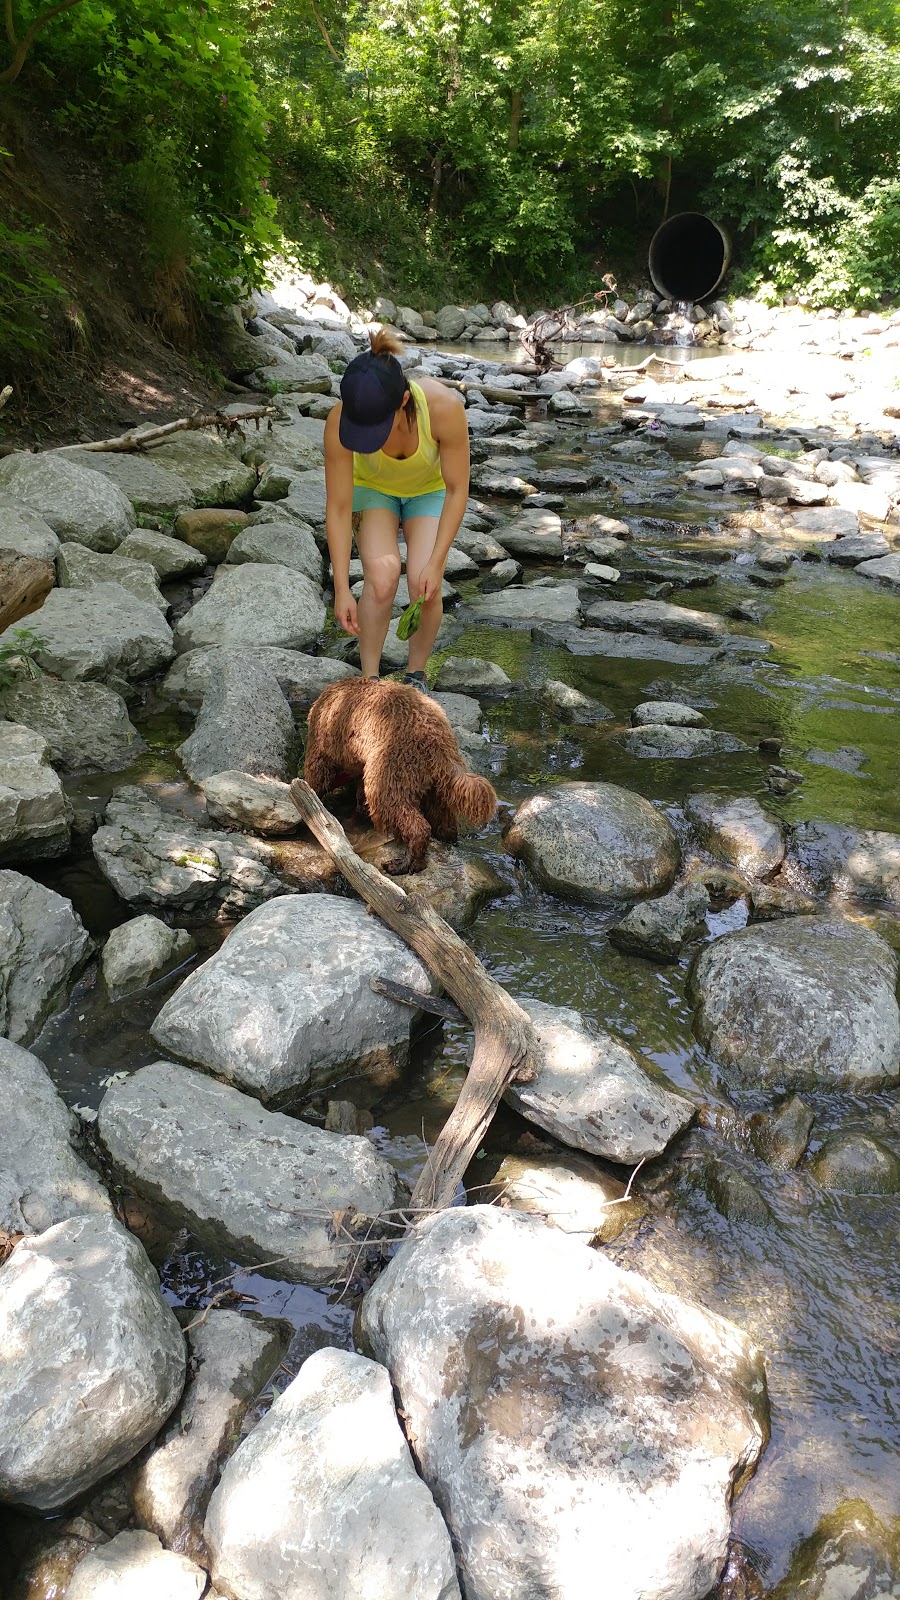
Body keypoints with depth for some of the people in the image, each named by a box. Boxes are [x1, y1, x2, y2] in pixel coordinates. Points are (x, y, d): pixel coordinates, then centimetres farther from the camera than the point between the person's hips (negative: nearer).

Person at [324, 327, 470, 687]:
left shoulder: (445, 407, -37)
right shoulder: (339, 422, -35)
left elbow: (457, 489, -24)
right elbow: (338, 508, -26)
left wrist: (436, 563, -26)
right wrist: (342, 589, -26)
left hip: (429, 490, 0)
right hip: (372, 488, 0)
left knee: (425, 584, -20)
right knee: (382, 574, -25)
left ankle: (416, 676, 5)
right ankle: (369, 680, -8)